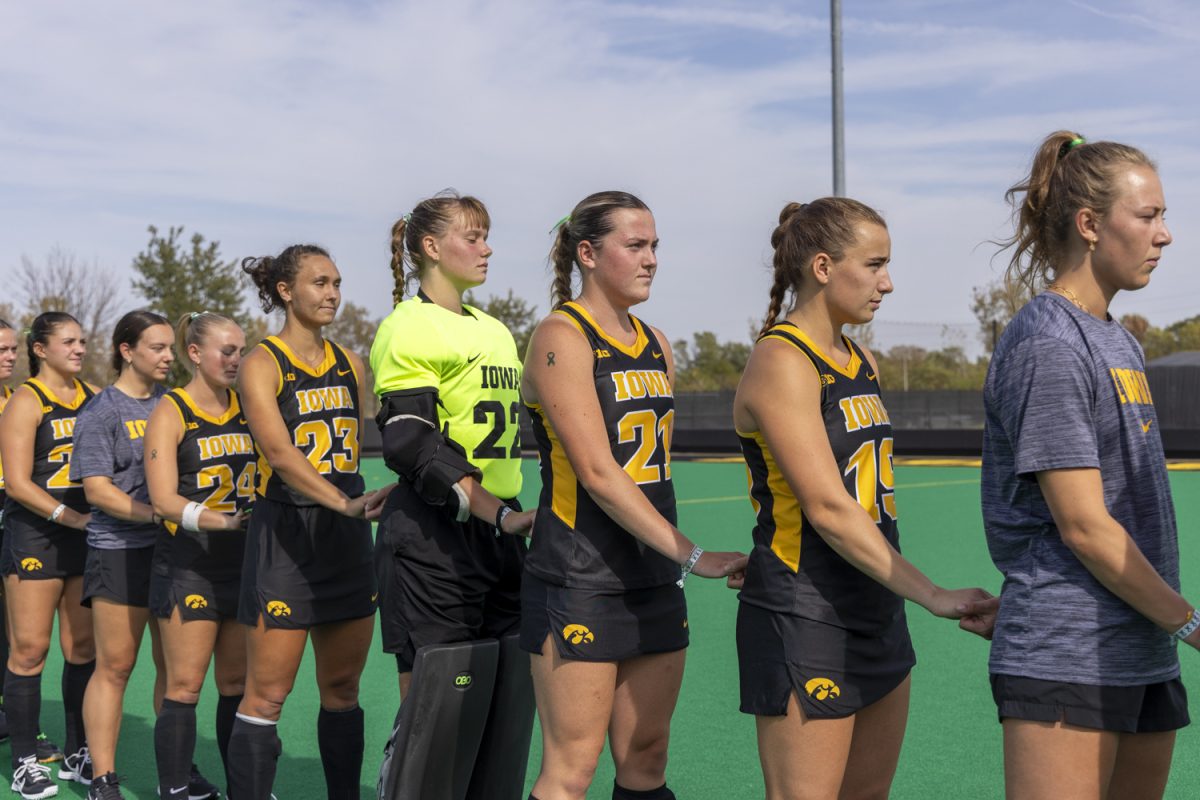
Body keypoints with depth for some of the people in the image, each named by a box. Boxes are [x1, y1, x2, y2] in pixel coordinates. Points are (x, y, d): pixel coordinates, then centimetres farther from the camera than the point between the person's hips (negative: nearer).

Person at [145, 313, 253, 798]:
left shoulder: (247, 408, 9)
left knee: (238, 685, 10)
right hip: (188, 568, -5)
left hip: (244, 563, 5)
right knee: (184, 688, -3)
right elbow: (165, 500, -14)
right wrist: (224, 520, -28)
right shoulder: (170, 414, -5)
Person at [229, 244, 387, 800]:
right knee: (266, 695, -2)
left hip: (347, 536, 6)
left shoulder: (350, 365, 11)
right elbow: (279, 451, -23)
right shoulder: (262, 364, -7)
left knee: (343, 689, 12)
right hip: (286, 534, -6)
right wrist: (343, 502, -35)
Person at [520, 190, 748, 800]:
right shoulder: (561, 337, -10)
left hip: (654, 582, 7)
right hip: (579, 584, -7)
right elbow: (596, 472, -19)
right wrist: (691, 555, -22)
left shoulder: (655, 344, 13)